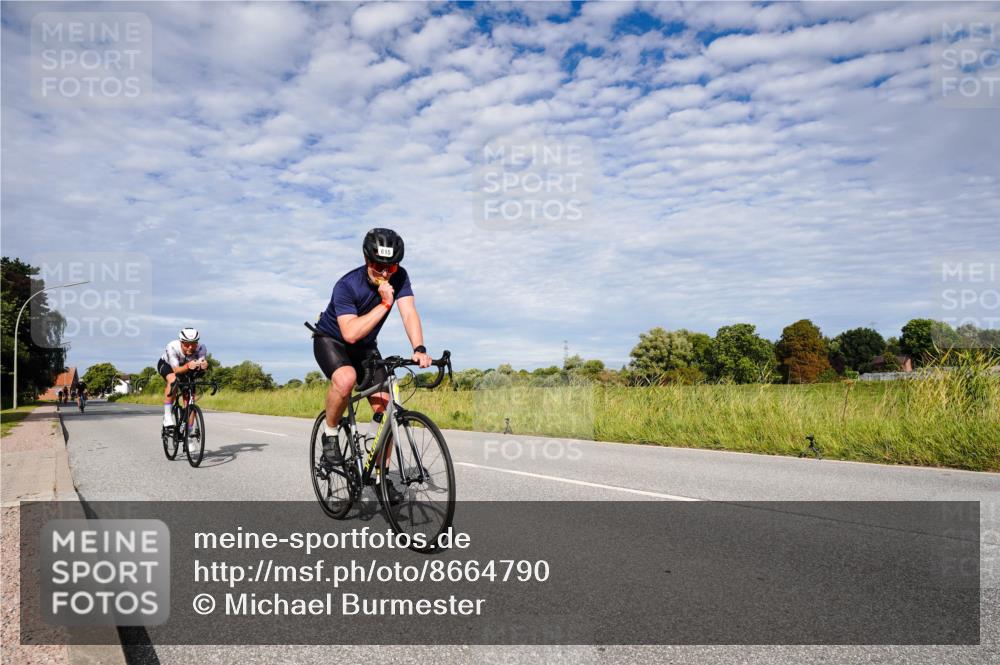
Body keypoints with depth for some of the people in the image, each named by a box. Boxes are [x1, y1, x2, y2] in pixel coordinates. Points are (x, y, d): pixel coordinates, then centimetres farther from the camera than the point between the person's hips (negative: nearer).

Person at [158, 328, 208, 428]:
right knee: (173, 380, -35)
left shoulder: (201, 348, -33)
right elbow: (176, 370, -41)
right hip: (166, 364, -2)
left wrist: (203, 366, -69)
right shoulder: (172, 347, -38)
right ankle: (167, 418, -28)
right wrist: (188, 366, -61)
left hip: (187, 370, 2)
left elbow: (203, 363, -45)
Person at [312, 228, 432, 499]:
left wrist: (419, 349, -43)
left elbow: (409, 313, -27)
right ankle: (329, 433, -10)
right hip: (331, 340, -4)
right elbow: (351, 333, -38)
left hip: (365, 347, 5)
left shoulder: (399, 278, -17)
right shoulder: (346, 286, -30)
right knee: (346, 379, -38)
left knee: (384, 407, -7)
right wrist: (385, 304, -40)